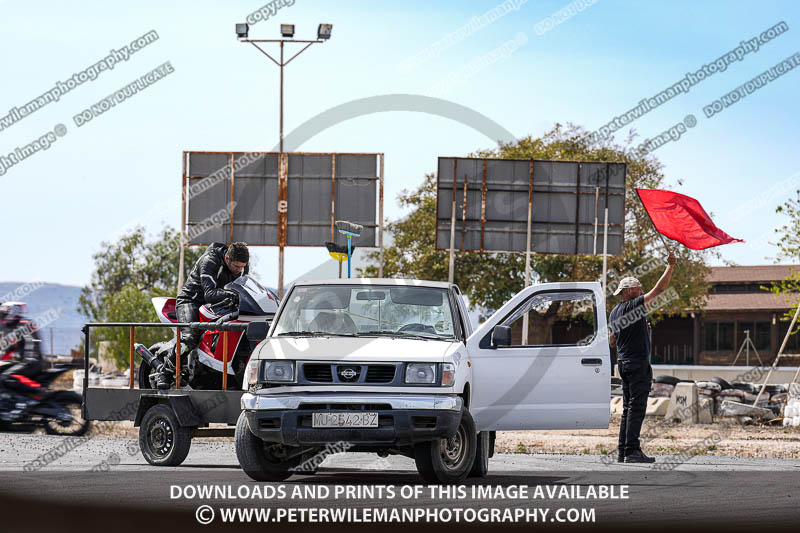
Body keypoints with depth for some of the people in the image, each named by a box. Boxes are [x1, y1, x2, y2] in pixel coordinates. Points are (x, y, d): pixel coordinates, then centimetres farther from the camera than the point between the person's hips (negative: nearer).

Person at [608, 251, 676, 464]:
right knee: (636, 407, -10)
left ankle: (622, 451, 10)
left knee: (629, 407, 12)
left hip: (623, 362, 8)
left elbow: (612, 342, 21)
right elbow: (659, 288, -13)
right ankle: (632, 451, -14)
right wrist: (670, 266, -5)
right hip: (638, 363, -8)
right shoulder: (635, 306, -10)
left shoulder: (614, 313, 14)